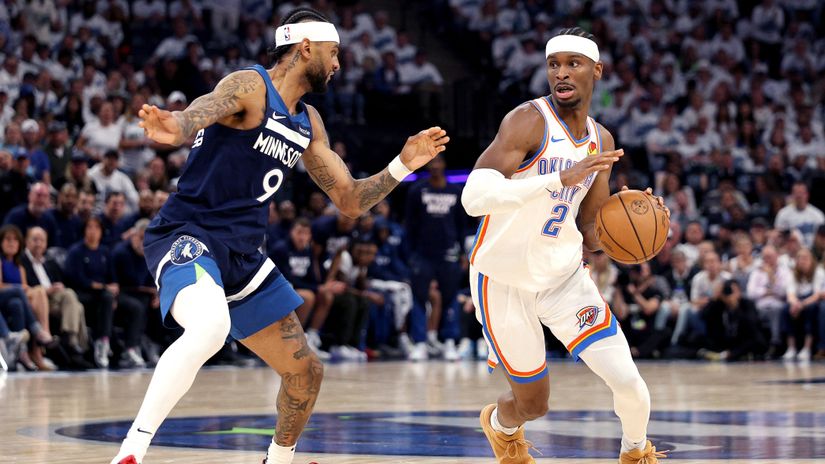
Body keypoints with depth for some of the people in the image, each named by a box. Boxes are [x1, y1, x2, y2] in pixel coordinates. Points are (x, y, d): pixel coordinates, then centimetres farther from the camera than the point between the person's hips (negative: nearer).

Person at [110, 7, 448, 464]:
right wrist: (175, 127, -58)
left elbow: (351, 201, 21)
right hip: (187, 238, -9)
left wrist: (403, 164, 7)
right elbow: (204, 108, -35)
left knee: (306, 372, 13)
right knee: (210, 328, -39)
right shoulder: (249, 86, -10)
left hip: (242, 255, 9)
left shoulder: (308, 123, 15)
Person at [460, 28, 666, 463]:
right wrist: (560, 178, -41)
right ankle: (500, 424, 45)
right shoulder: (529, 121, -20)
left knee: (628, 382, -9)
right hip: (505, 281, -5)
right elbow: (474, 197, -33)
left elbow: (592, 232, 11)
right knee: (533, 403, 6)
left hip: (564, 276, 5)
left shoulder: (600, 141, 2)